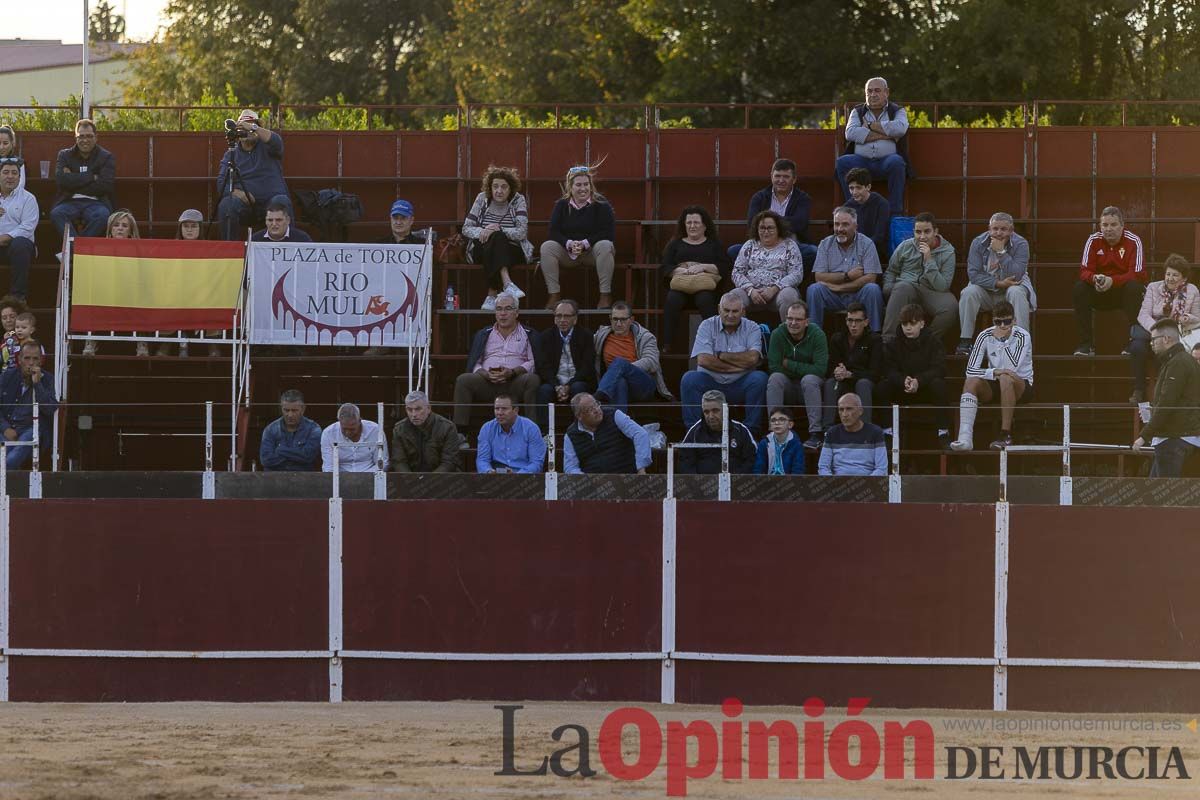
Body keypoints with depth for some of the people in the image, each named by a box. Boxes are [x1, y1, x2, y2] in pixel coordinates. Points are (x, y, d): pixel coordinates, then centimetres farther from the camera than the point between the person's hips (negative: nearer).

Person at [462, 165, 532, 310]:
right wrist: (482, 232, -19)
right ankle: (507, 284, -49)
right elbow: (466, 229, 3)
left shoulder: (518, 200, 0)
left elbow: (522, 232, -11)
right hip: (482, 252, 1)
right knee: (495, 239, -32)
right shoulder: (482, 199, 5)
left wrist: (497, 230, -24)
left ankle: (492, 295, -37)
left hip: (512, 251, -1)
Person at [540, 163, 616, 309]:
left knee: (605, 246, -34)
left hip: (592, 251, -2)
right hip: (568, 253, 2)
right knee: (547, 246, -24)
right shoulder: (561, 205, 5)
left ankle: (605, 296, -29)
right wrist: (569, 244, -23)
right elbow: (554, 232, -3)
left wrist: (585, 243, -23)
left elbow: (609, 233, -12)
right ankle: (554, 295, -24)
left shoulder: (600, 205, -3)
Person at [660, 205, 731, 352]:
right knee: (672, 300, -35)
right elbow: (664, 269, 12)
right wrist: (683, 270, -7)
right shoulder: (675, 245, 26)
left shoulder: (714, 244, 23)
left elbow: (725, 267, 8)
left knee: (705, 300, -38)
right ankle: (667, 345, -37)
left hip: (705, 286, -1)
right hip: (680, 285, 1)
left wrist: (703, 267, -7)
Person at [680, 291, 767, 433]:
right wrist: (739, 366, -14)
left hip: (739, 386, 0)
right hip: (711, 382, 0)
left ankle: (751, 431, -19)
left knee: (759, 378, -28)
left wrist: (720, 355, -11)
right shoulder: (707, 326, 1)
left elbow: (752, 359, -16)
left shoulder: (752, 329, 2)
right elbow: (703, 360, -13)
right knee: (689, 378, -27)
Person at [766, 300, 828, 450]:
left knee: (809, 379, -34)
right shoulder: (778, 334, -9)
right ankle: (775, 431, -31)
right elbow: (774, 367, -14)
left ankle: (816, 433, -34)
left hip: (811, 383, -1)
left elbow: (820, 369, -20)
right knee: (775, 378, -29)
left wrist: (789, 364, -17)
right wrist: (802, 369, -18)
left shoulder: (817, 335, -12)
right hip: (787, 385, 1)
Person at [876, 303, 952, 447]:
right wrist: (904, 381, -33)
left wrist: (919, 381, -35)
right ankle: (887, 432, -18)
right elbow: (889, 370, -11)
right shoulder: (893, 344, 0)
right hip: (901, 391, 2)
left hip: (925, 387, -2)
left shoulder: (933, 340, -6)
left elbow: (938, 369, -17)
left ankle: (943, 433, -31)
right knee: (881, 387, -25)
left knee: (938, 384, -34)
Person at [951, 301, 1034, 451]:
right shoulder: (986, 336, -6)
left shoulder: (1022, 336, -14)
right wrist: (994, 372, -28)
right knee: (971, 382, -26)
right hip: (995, 386, 3)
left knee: (1006, 379, -37)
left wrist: (1002, 339, -25)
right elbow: (971, 369, -12)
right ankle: (965, 437, -38)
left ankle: (1006, 435, -32)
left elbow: (1013, 367, -26)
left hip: (1022, 386, -3)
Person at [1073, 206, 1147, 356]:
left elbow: (1137, 275, -22)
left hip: (1125, 290, -3)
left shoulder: (1133, 241, -14)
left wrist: (1112, 281, -36)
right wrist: (1095, 279, -34)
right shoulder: (1093, 241, -5)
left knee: (1134, 287, -34)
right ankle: (1086, 343, -21)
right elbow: (1085, 271, -9)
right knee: (1079, 288, -22)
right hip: (1100, 293, 3)